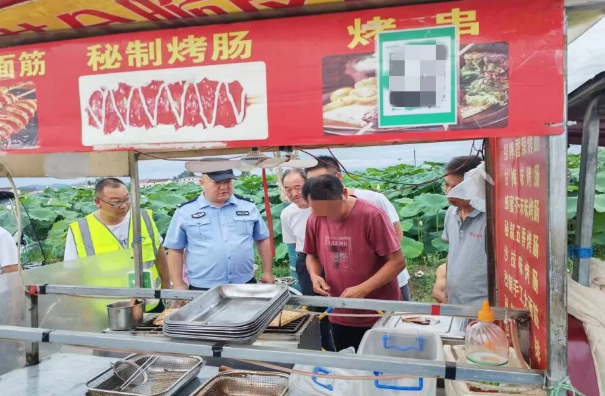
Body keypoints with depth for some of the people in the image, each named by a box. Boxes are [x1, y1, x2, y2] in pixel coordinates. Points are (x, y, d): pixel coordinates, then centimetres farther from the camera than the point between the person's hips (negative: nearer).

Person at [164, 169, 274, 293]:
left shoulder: (248, 206, 4)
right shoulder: (185, 212, -2)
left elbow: (263, 239, 12)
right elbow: (175, 250, 2)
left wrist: (268, 272, 9)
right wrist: (178, 285, -1)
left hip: (245, 286, 2)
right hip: (203, 290, -2)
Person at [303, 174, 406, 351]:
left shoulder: (371, 215, -19)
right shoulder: (314, 220, -4)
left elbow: (397, 262, -17)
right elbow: (312, 255, 12)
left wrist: (362, 289, -24)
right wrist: (314, 275, -9)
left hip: (380, 316, -4)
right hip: (340, 317, 5)